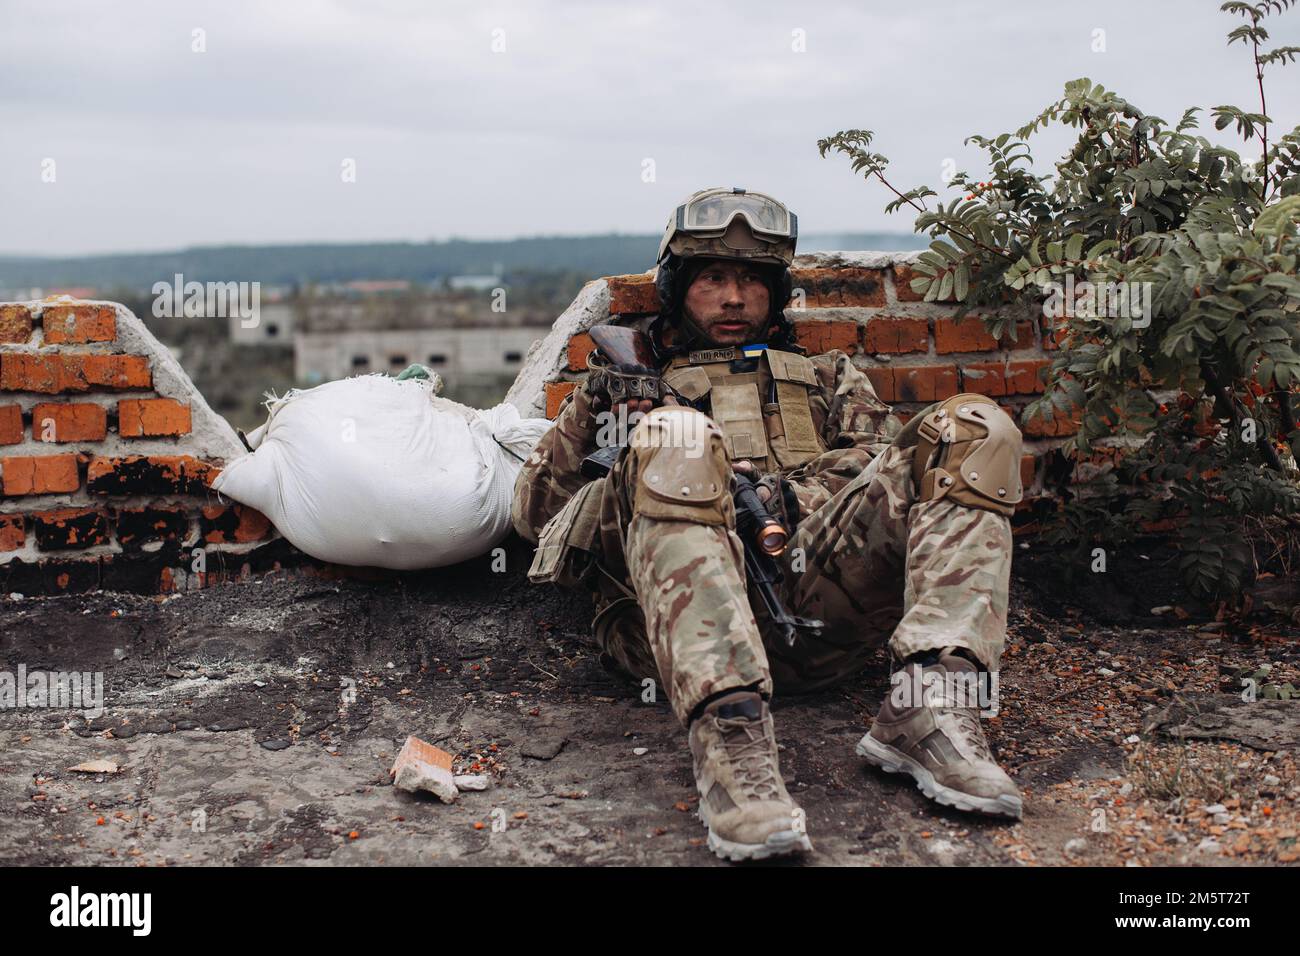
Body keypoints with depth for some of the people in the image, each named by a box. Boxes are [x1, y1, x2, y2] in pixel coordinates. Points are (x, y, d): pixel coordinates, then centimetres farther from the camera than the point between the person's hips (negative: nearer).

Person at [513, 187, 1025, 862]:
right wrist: (585, 416, 7)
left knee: (973, 430, -13)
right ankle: (730, 735, -47)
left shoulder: (828, 377, 37)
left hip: (818, 589, 2)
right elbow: (535, 514, 25)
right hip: (683, 620, -1)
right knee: (675, 443, -30)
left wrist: (796, 495, -6)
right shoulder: (640, 390, 34)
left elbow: (884, 457, 15)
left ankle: (928, 705, -33)